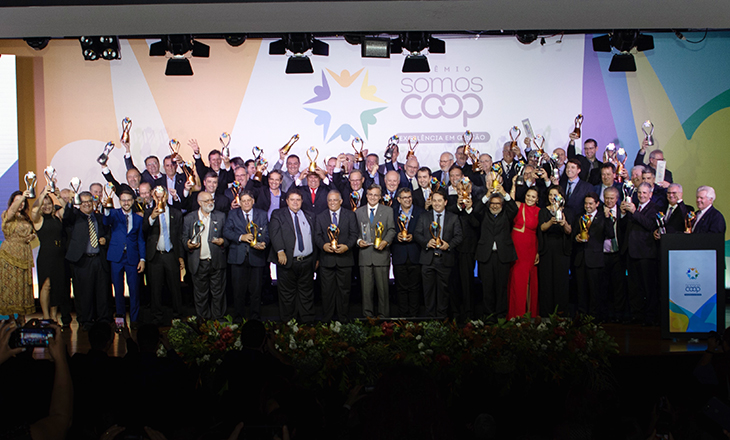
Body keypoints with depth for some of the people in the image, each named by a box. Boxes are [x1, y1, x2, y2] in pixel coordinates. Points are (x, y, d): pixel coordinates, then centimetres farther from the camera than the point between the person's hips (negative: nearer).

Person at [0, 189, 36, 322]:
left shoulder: (26, 218, 16)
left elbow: (32, 231, 27)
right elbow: (12, 210, -25)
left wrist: (32, 236, 2)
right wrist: (22, 197, -41)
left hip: (24, 254, 5)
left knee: (23, 284, 5)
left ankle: (22, 317, 12)